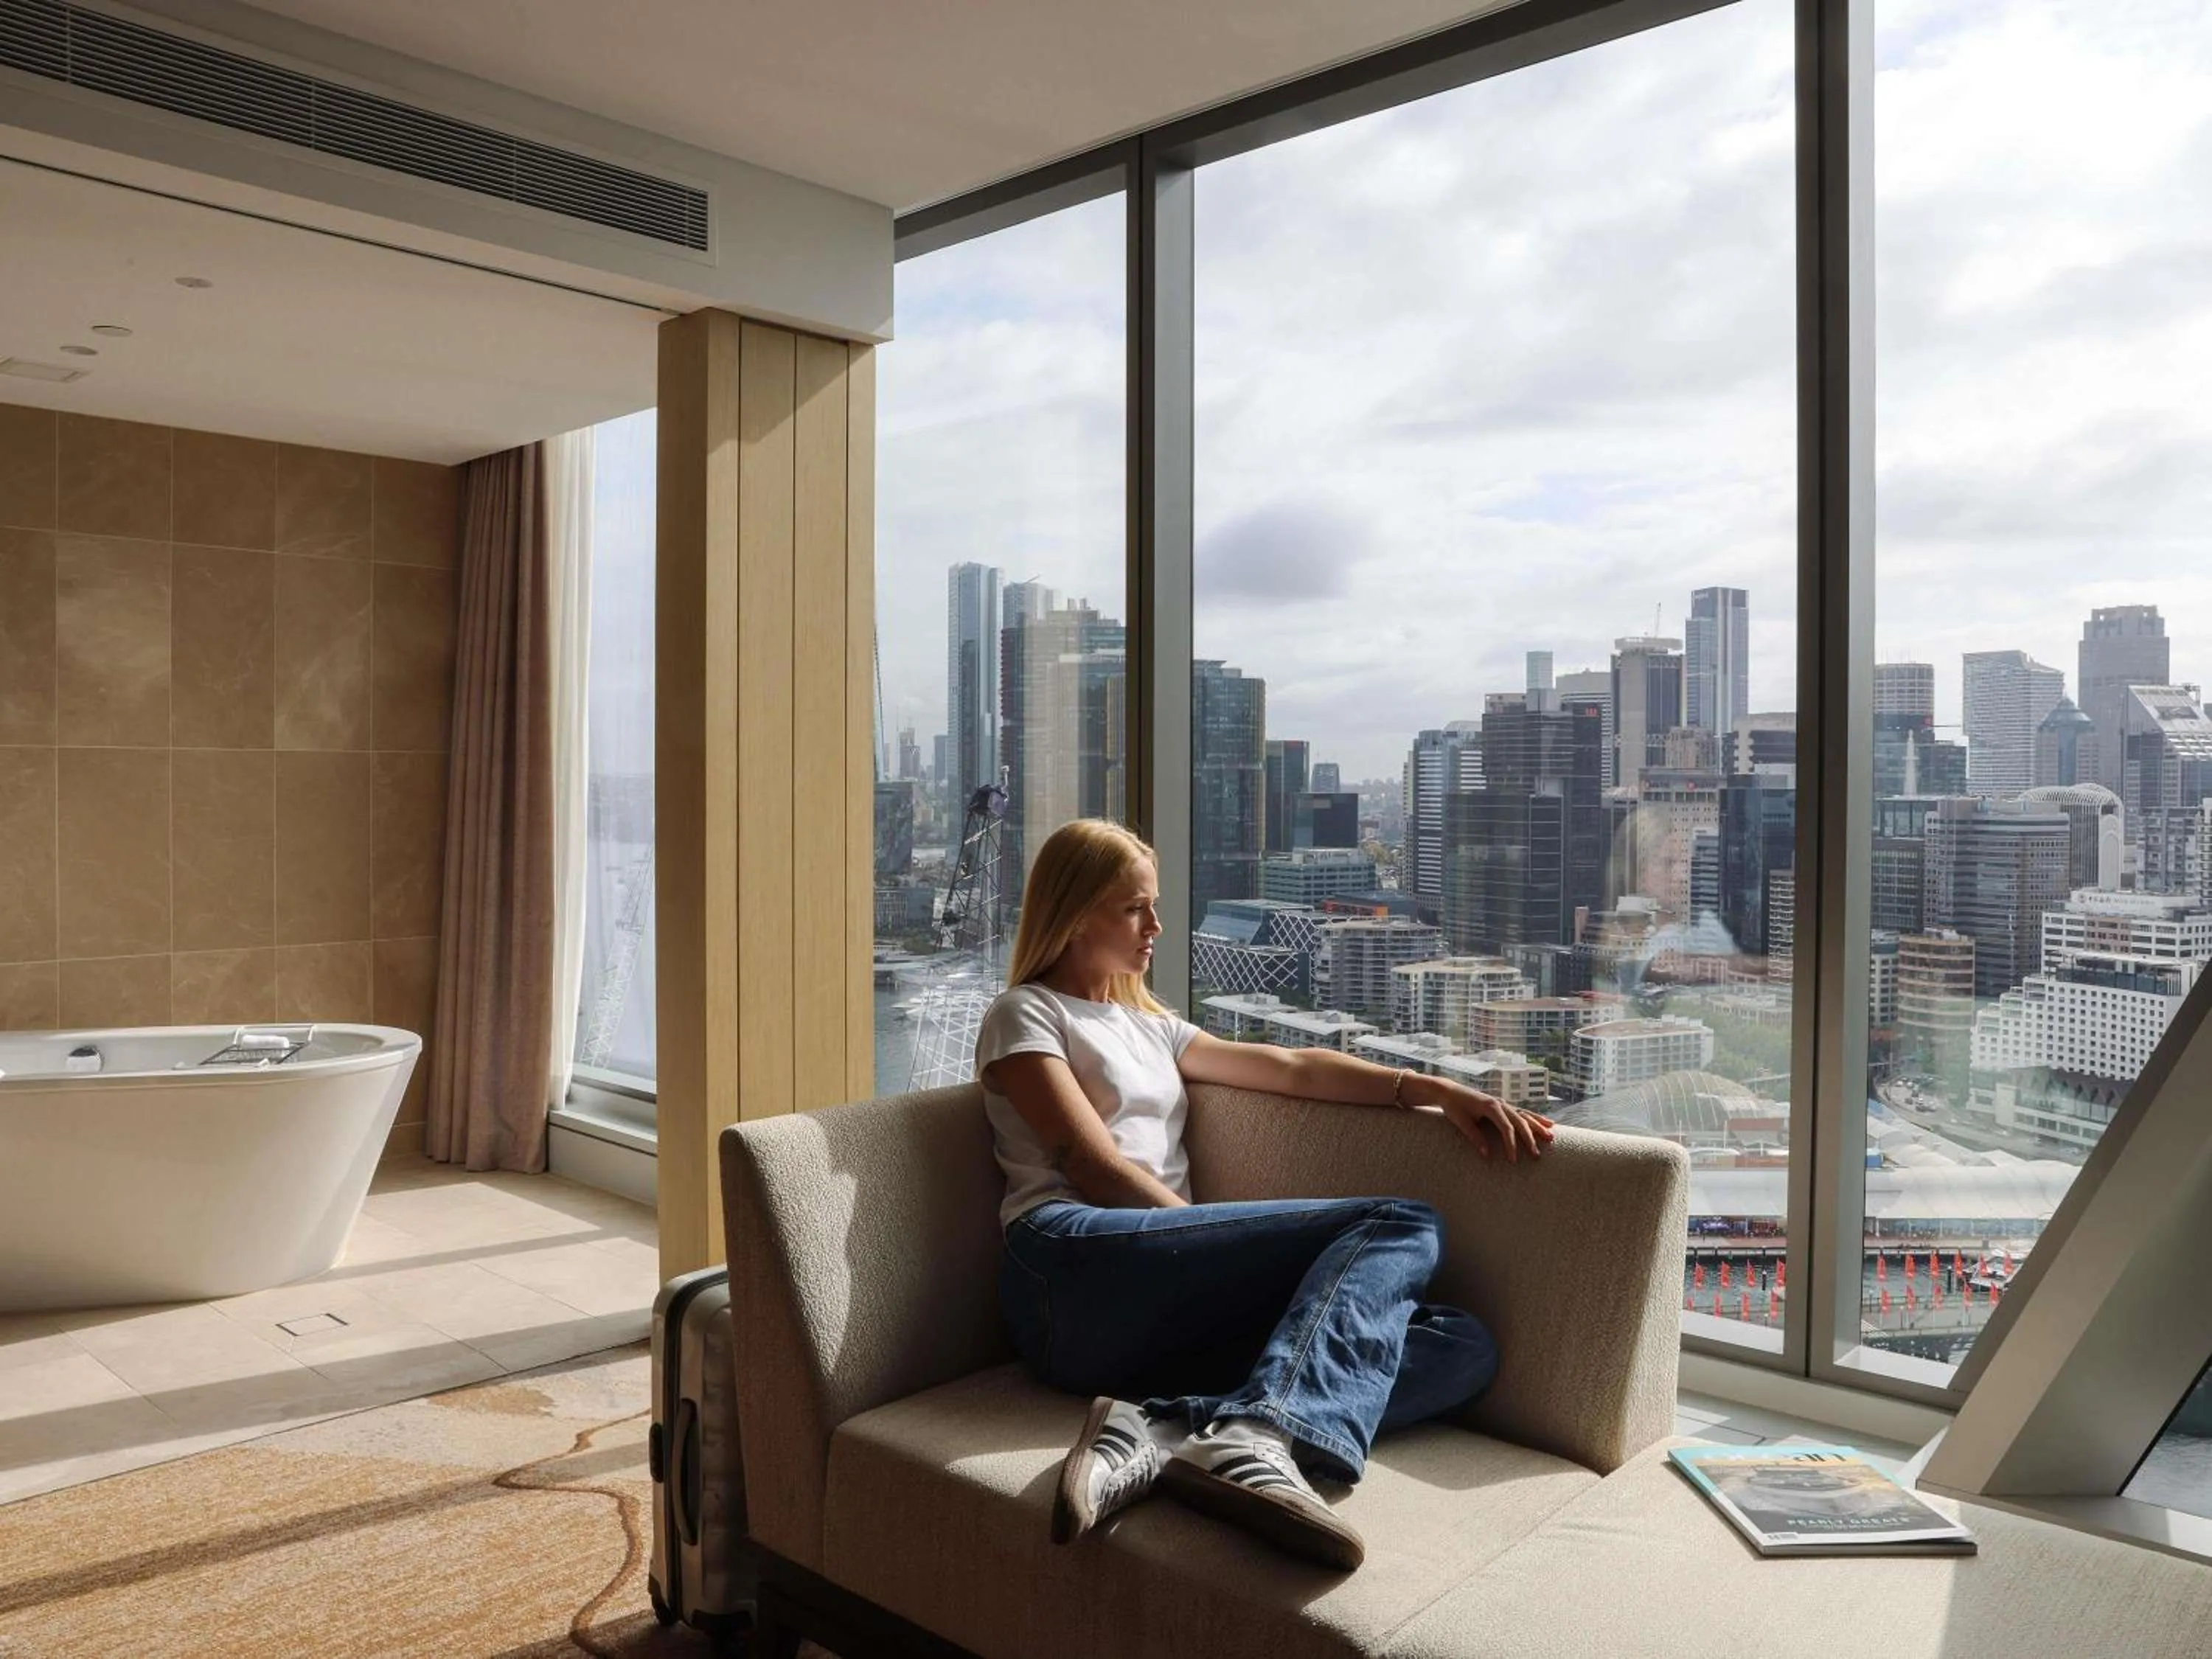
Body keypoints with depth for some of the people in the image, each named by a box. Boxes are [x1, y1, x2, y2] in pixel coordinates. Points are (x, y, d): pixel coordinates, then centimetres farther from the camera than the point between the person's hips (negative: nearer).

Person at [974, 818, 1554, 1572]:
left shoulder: (1149, 1027, 33)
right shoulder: (1026, 1016, 11)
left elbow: (1289, 1067, 20)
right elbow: (1097, 1168, -2)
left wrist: (1439, 1091, 7)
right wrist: (1236, 1248, -9)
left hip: (1167, 1322, 7)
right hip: (1078, 1266, -7)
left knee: (1463, 1347, -14)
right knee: (1401, 1226, -19)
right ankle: (1257, 1441, -42)